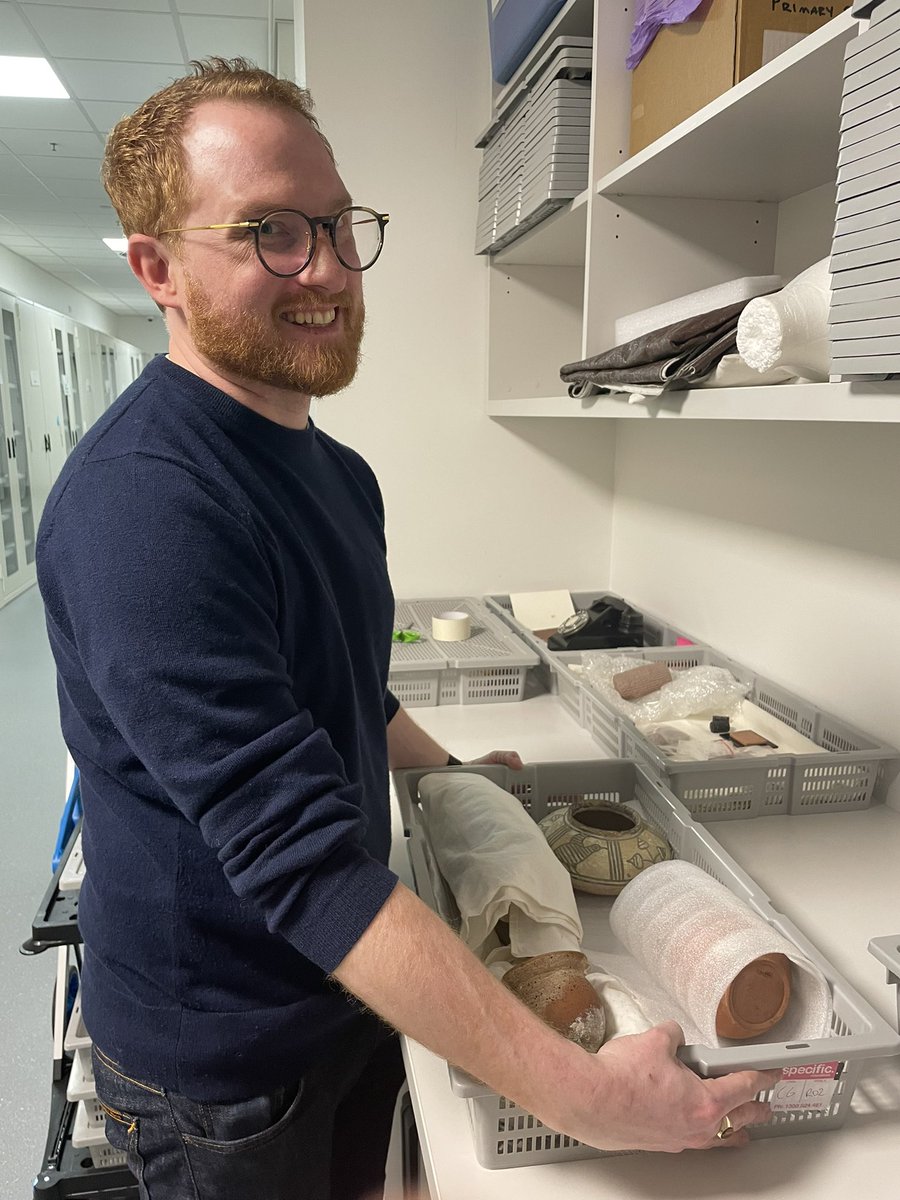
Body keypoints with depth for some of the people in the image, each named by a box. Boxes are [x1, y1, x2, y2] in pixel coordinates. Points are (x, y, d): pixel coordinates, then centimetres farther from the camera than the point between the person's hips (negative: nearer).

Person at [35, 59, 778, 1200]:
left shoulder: (336, 472, 2)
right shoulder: (142, 504, -29)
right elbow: (299, 855, -34)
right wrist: (582, 1093, -31)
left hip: (349, 989, 8)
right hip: (221, 1060, -7)